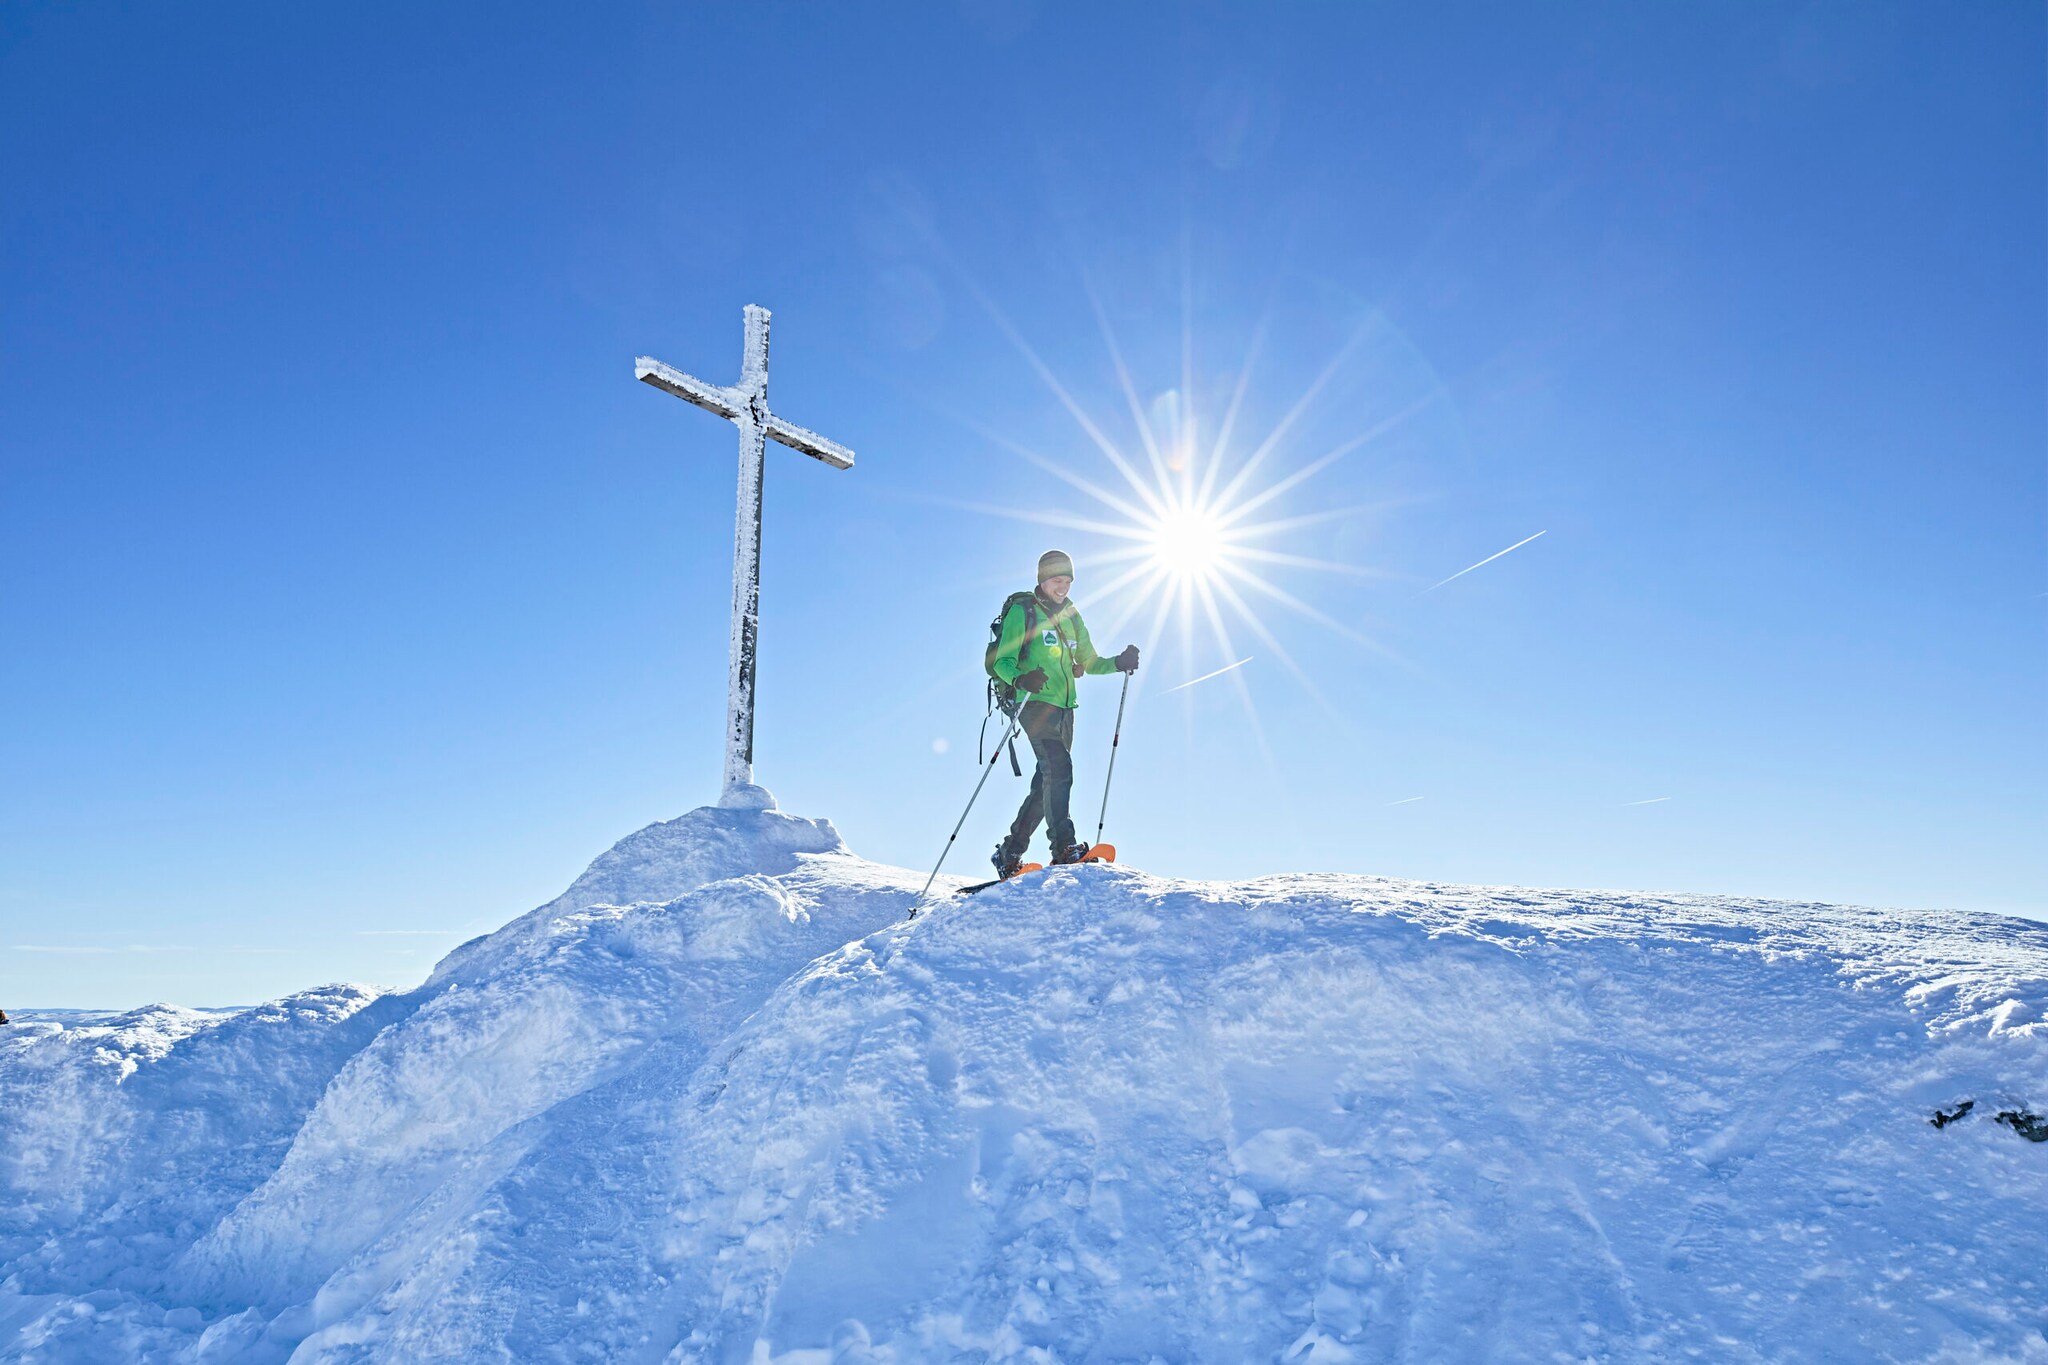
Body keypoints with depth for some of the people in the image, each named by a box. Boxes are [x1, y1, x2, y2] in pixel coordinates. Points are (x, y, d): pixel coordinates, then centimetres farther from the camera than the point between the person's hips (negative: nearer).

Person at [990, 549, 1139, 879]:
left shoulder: (1072, 617, 19)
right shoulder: (1022, 612, 0)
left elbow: (1088, 661, 22)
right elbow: (1002, 661, -6)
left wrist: (1118, 663, 3)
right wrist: (1020, 679, -28)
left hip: (1064, 709, 7)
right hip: (1036, 703, -7)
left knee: (1047, 782, 5)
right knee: (1058, 768, -25)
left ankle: (1009, 855, 14)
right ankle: (1063, 847, -30)